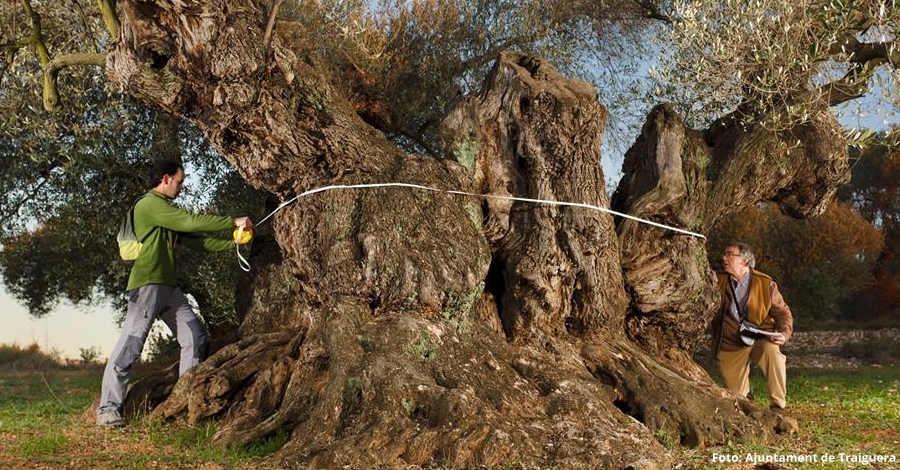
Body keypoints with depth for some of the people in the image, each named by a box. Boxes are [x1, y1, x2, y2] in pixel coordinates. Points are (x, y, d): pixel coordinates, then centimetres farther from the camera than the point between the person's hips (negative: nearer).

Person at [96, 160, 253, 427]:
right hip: (147, 284, -10)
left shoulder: (165, 210, 23)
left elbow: (193, 240, 20)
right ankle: (108, 409, -6)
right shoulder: (150, 204, -9)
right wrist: (233, 222, -12)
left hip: (168, 287, 10)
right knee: (131, 344, -10)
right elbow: (192, 222, -18)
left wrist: (231, 244, 13)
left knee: (195, 336, 5)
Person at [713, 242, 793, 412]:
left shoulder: (765, 284, -3)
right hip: (730, 345, 2)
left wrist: (784, 333, -17)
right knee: (736, 398, 0)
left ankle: (777, 407, -24)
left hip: (759, 339, -2)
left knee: (771, 350, -38)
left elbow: (783, 313, 1)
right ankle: (746, 393, 40)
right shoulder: (718, 282, 3)